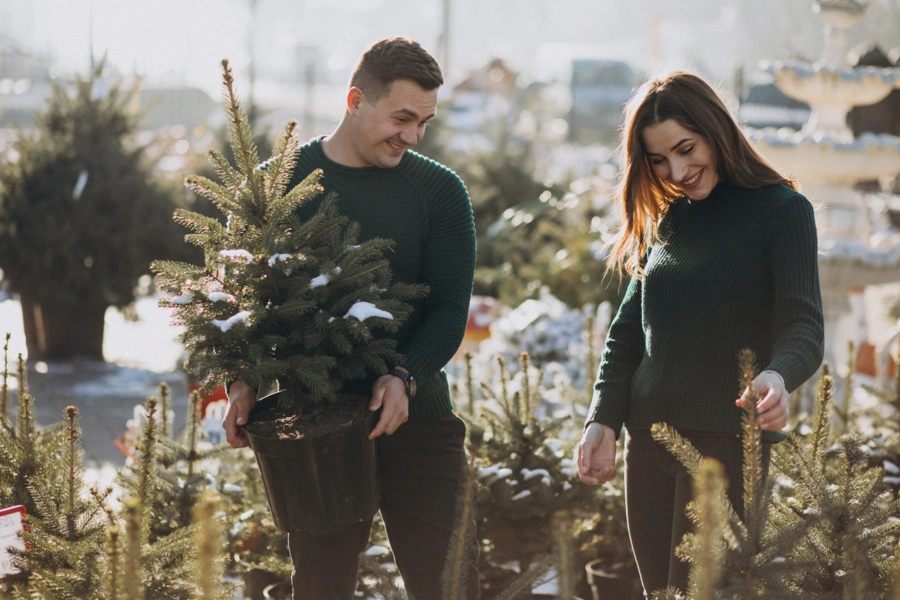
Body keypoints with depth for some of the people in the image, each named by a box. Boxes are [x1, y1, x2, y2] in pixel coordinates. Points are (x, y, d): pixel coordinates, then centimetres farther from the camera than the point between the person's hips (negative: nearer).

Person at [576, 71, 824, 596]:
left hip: (727, 439, -6)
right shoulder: (664, 221, 15)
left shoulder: (781, 210, -3)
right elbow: (628, 330, 16)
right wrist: (604, 420, 3)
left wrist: (778, 376, -33)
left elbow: (803, 325, -11)